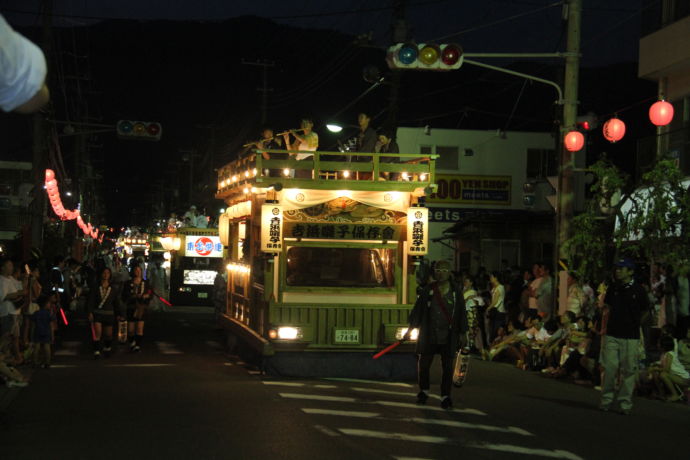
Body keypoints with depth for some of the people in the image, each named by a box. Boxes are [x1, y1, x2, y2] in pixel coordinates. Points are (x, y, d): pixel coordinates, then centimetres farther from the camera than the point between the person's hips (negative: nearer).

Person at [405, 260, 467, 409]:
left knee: (447, 367, 0)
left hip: (449, 336, -1)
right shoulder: (427, 291, 1)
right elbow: (417, 310, 4)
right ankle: (424, 391, 27)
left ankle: (445, 396, 10)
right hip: (428, 335, 1)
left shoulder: (456, 291, 1)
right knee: (423, 364, 6)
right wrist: (410, 329, 3)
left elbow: (461, 313, 4)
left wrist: (463, 333, 2)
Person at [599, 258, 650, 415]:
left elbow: (645, 310, 9)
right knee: (609, 368, -2)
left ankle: (625, 402, 7)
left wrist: (632, 322, 6)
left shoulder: (638, 290, -2)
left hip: (631, 337, -2)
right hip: (612, 335, 3)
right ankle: (607, 399, 9)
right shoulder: (612, 289, 8)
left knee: (629, 370, -1)